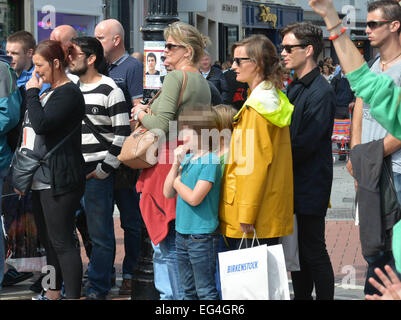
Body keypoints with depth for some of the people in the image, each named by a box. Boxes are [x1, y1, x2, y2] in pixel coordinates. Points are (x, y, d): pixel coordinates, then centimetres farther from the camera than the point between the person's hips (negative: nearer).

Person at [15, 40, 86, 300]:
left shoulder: (69, 93, -13)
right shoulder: (48, 92, 18)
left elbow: (42, 124, -26)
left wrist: (32, 93, -13)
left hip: (60, 180, -10)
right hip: (41, 179, 10)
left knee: (62, 242, -9)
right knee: (48, 240, 15)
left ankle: (73, 296, -7)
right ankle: (52, 294, 24)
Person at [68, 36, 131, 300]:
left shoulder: (110, 90, -7)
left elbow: (123, 134, -9)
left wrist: (105, 168, -10)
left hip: (98, 172, -6)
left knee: (100, 233, 0)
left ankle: (98, 288, 9)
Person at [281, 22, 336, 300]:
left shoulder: (321, 92, -16)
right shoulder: (294, 88, 12)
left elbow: (305, 144, -19)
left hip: (310, 187, -9)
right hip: (293, 184, 9)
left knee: (314, 251, -2)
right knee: (296, 249, 14)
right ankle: (301, 296, 23)